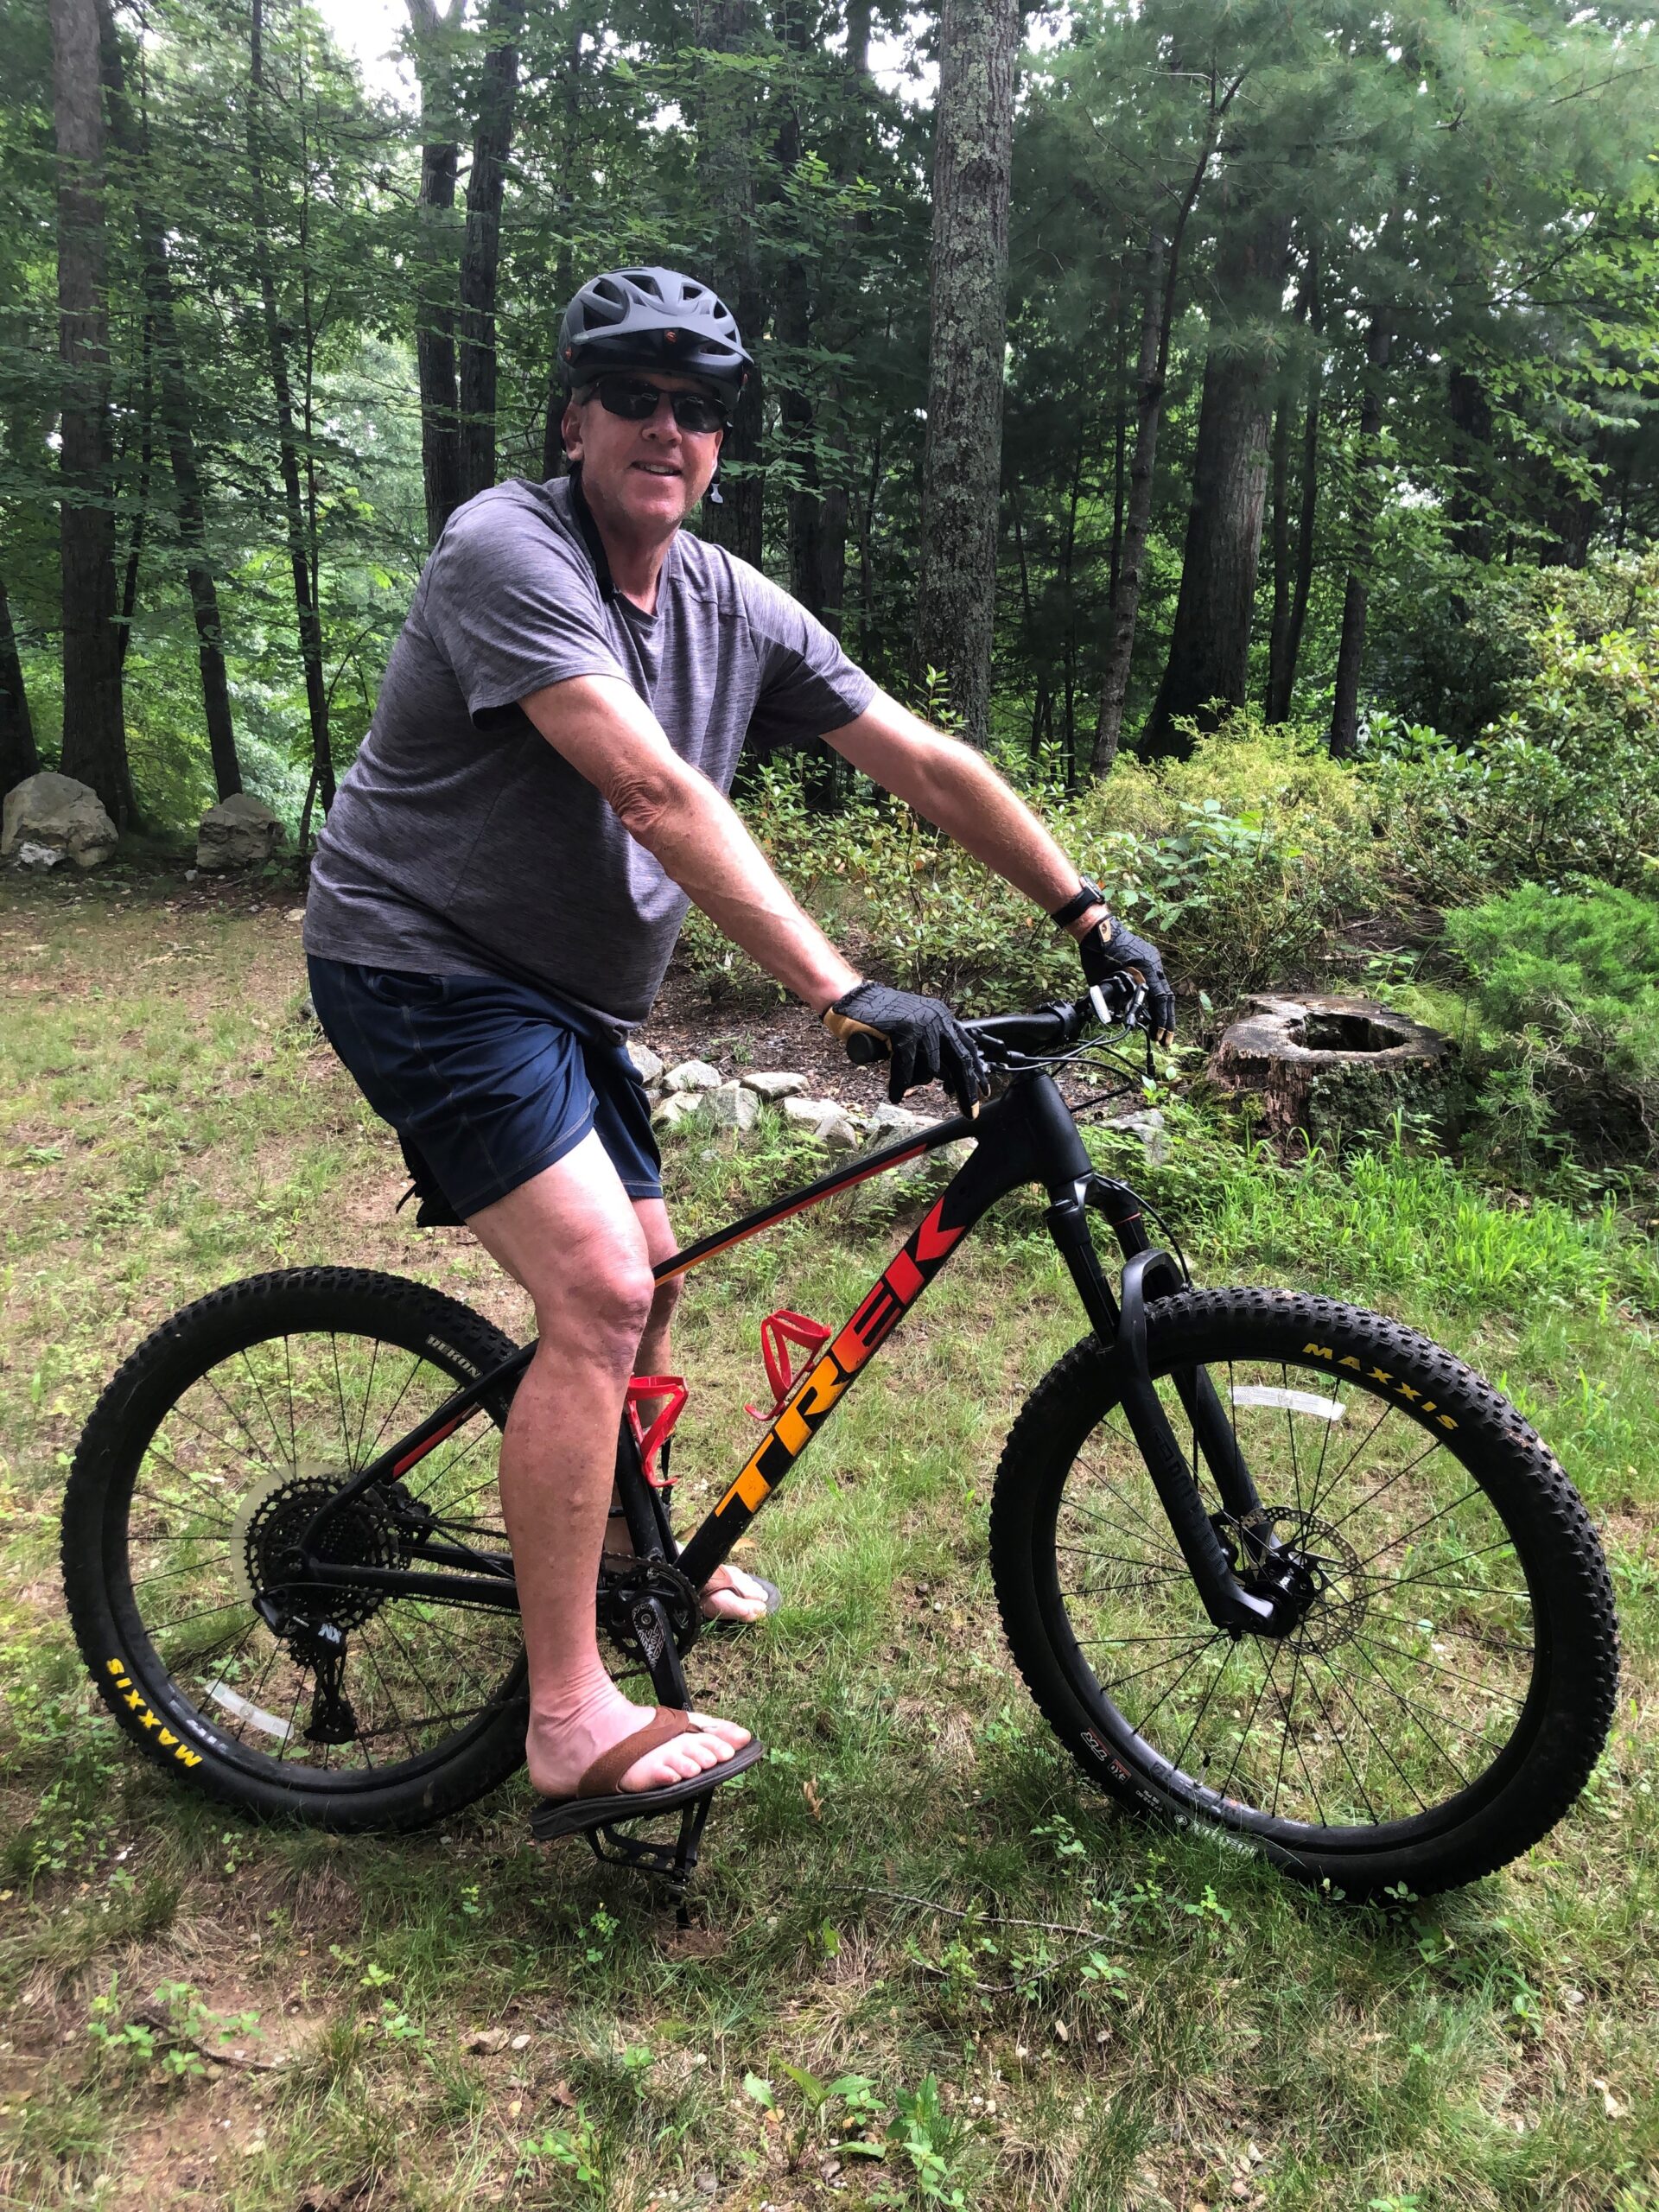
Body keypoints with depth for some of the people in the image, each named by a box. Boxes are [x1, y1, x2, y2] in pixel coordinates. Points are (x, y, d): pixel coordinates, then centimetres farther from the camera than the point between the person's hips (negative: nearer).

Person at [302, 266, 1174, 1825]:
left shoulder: (736, 610, 3)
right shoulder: (507, 551, -19)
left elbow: (928, 764, 3)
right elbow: (657, 792, -33)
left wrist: (1094, 921, 0)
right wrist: (844, 993, -39)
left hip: (559, 992, 8)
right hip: (425, 964, -8)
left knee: (644, 1284, 16)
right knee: (597, 1295, -20)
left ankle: (616, 1549, 43)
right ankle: (570, 1722, -9)